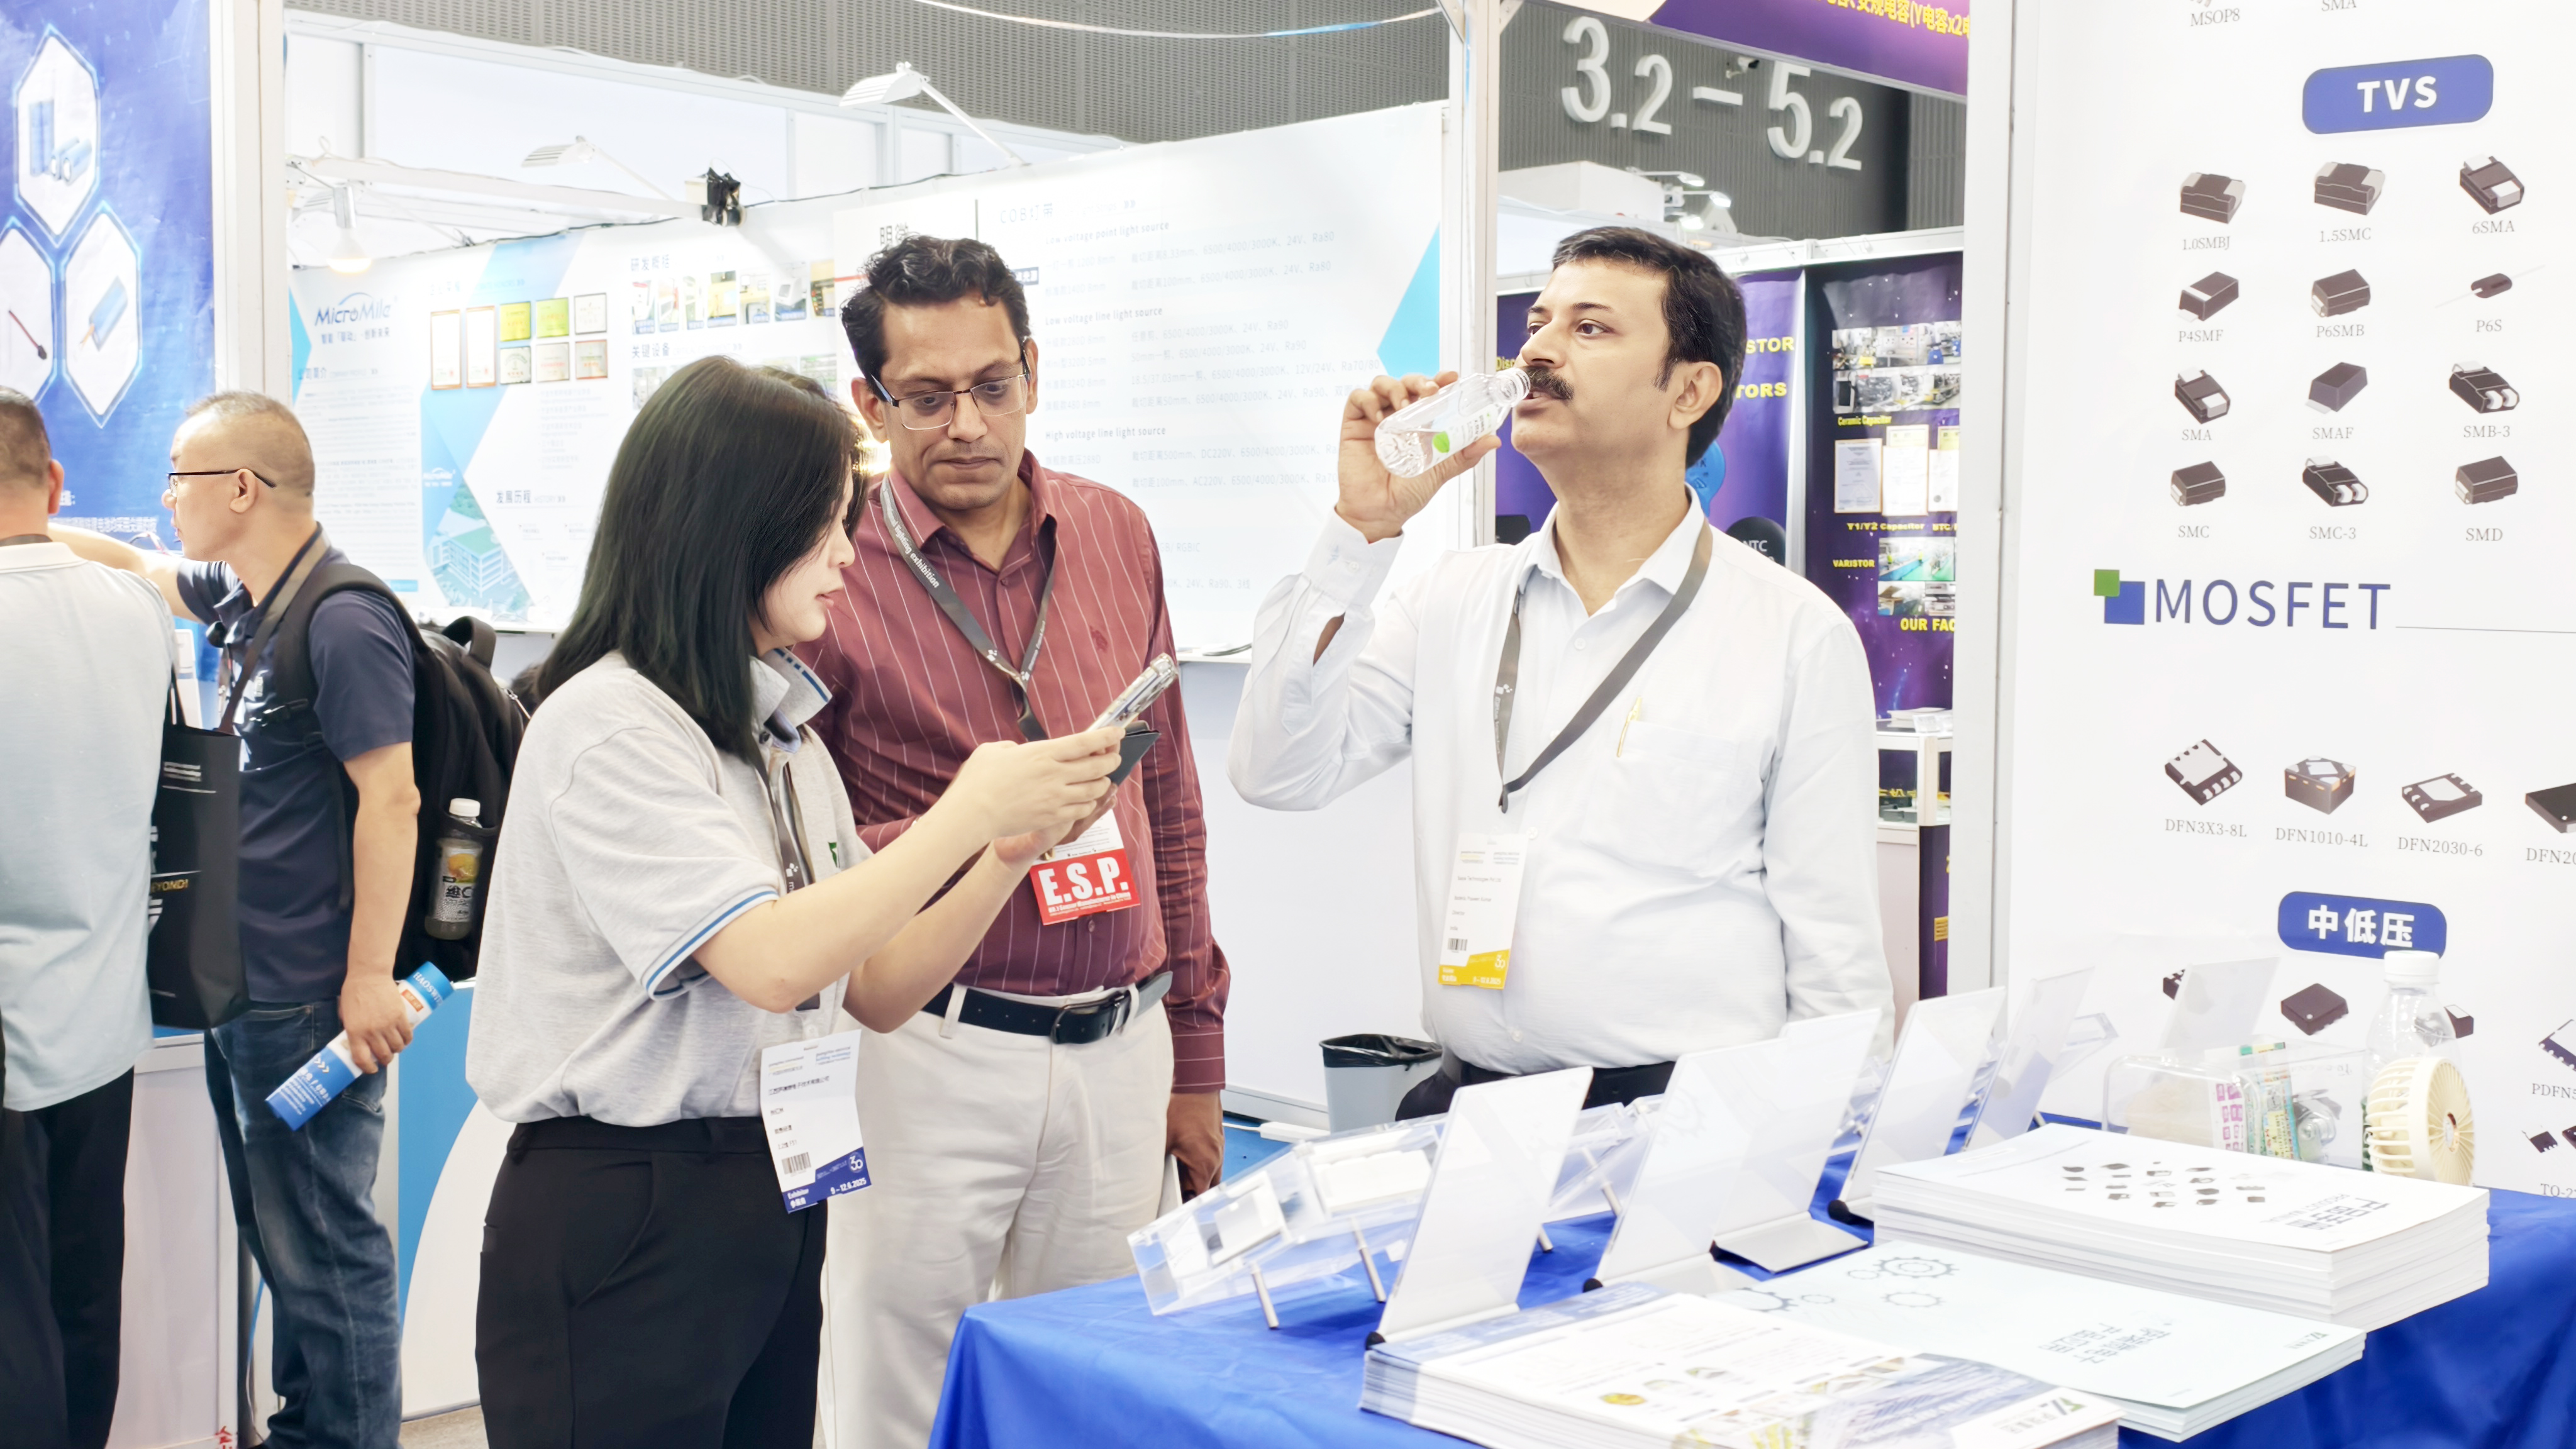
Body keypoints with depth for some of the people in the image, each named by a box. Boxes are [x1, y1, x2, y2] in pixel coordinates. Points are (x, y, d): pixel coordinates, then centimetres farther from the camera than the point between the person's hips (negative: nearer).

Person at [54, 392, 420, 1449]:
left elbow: (390, 799, -22)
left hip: (309, 1002, -10)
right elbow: (139, 570, 30)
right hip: (243, 983, 10)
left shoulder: (343, 625, -19)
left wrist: (370, 976, -23)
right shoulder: (245, 601, 10)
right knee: (275, 1232, 19)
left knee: (323, 1245, 0)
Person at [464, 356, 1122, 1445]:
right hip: (625, 1220, -7)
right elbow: (772, 963, -26)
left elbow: (874, 991, 9)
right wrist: (971, 809, -19)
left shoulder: (780, 725, 11)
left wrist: (1008, 857, -5)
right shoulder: (611, 726, -14)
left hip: (775, 1206, 8)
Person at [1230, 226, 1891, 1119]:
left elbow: (1834, 952, 3)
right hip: (1468, 1104, 3)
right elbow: (1278, 772, 1)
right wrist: (1362, 529, -2)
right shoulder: (1453, 601, 13)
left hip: (1685, 1118, -3)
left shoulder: (1798, 634, 3)